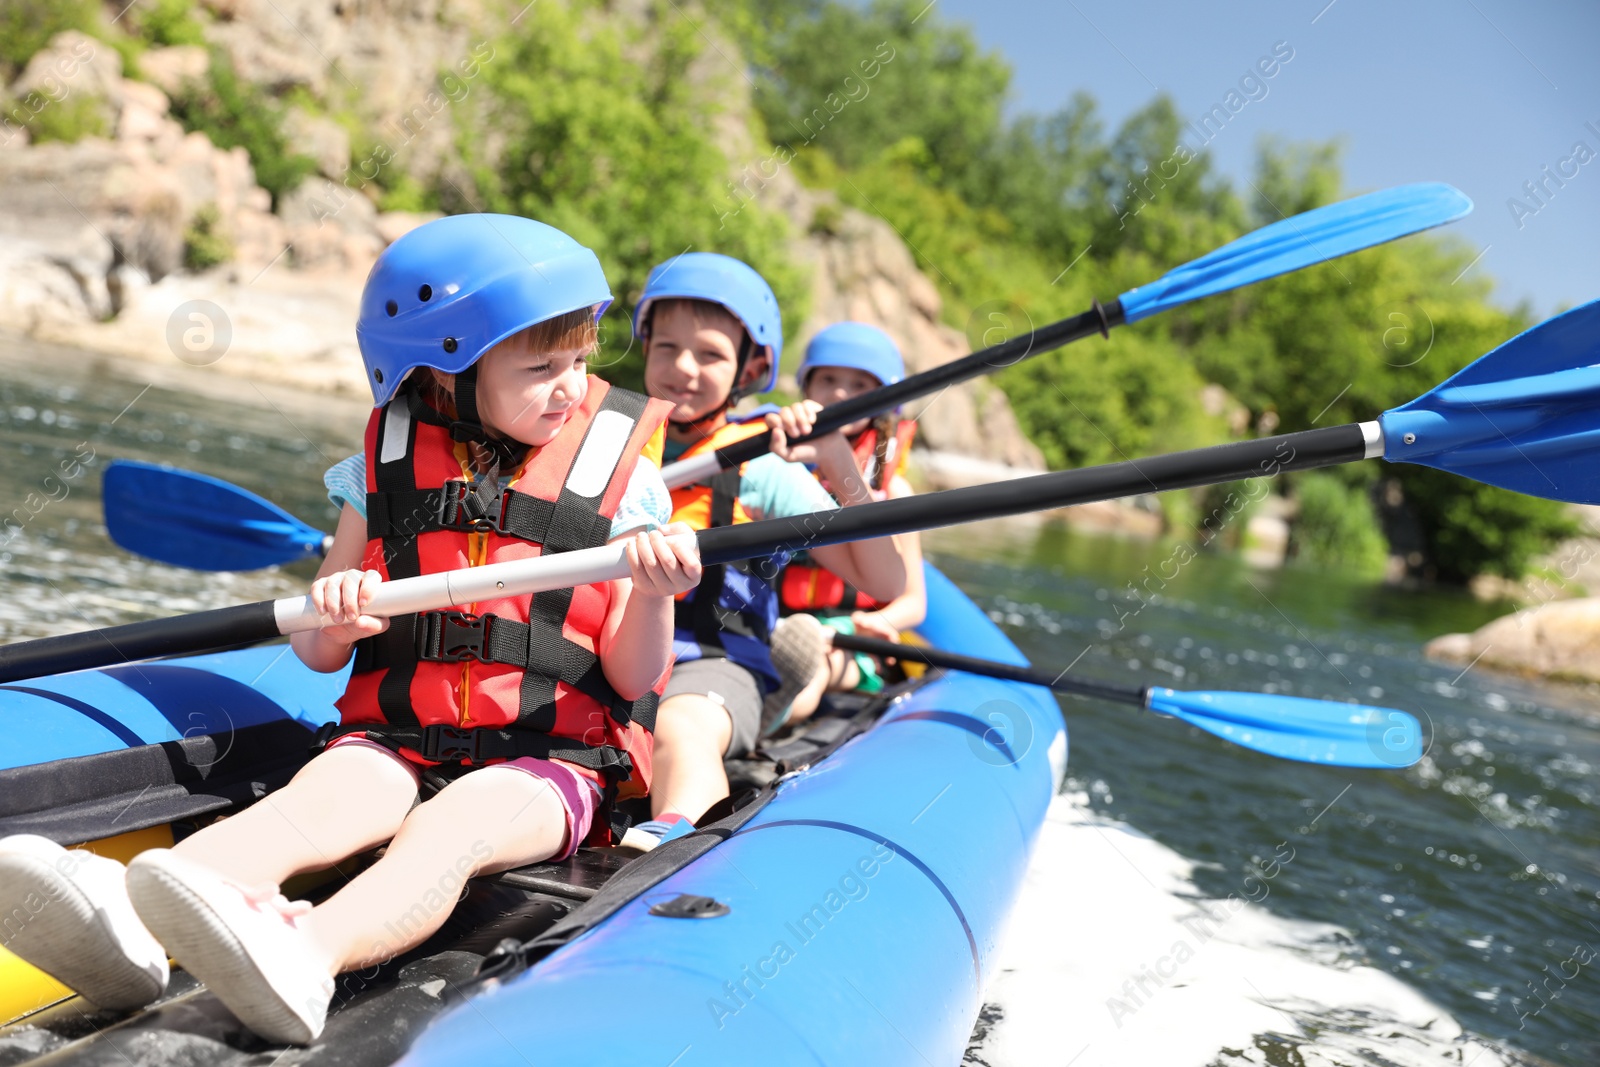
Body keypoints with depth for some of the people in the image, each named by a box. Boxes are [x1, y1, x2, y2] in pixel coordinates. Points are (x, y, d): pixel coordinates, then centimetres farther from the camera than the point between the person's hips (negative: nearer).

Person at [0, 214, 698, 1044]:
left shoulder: (615, 478, 0)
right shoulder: (390, 465, 7)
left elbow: (633, 681, -4)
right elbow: (317, 656, 12)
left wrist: (651, 598, -24)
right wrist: (335, 621, -12)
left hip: (549, 760, -2)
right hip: (396, 741, 3)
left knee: (452, 826, -33)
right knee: (319, 797, -28)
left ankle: (305, 956, -58)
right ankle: (124, 923, -52)